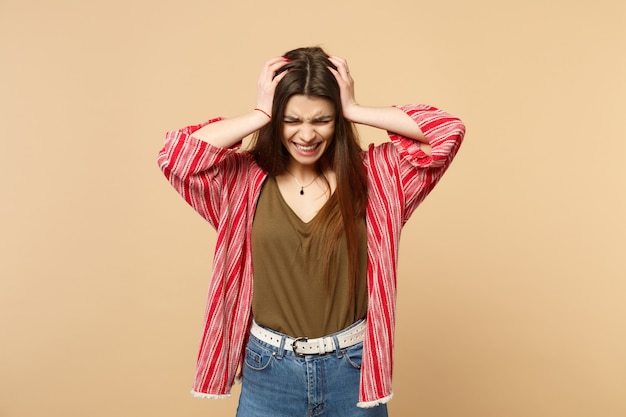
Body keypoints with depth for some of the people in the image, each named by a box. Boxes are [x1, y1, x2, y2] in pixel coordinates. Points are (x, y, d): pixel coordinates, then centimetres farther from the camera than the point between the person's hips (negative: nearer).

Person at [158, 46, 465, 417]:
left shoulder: (372, 174, -4)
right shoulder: (245, 179, -4)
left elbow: (448, 132, -11)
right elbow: (175, 155, -17)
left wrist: (354, 110, -12)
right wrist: (260, 115, -14)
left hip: (353, 370, 1)